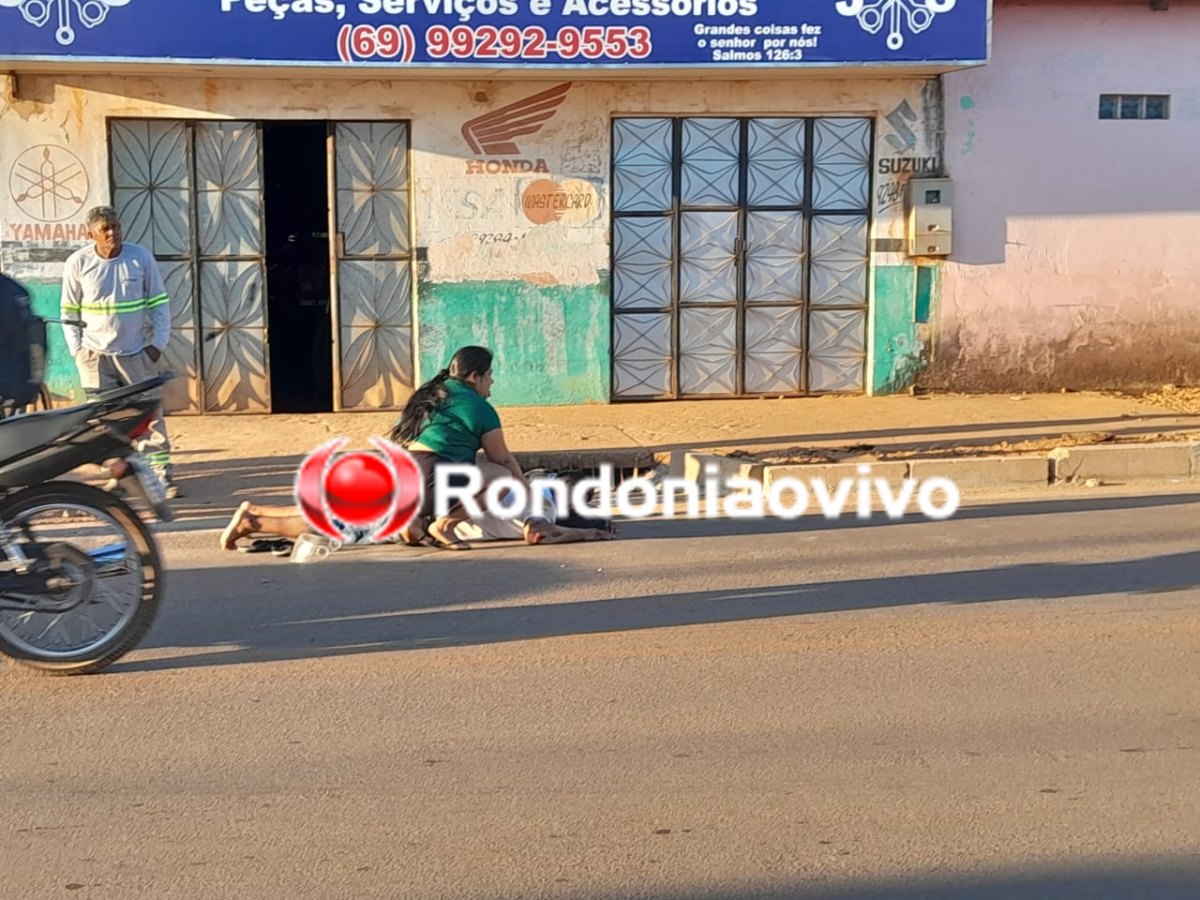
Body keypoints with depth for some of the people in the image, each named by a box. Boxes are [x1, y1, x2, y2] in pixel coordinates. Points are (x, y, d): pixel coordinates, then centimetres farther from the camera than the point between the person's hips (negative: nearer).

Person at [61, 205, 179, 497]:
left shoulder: (141, 257, -6)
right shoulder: (78, 263, -5)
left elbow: (159, 303, 1)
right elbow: (69, 311, 4)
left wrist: (158, 343, -4)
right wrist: (76, 350, -2)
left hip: (137, 353, 0)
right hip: (95, 354, 0)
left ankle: (162, 474, 3)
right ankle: (116, 472, 14)